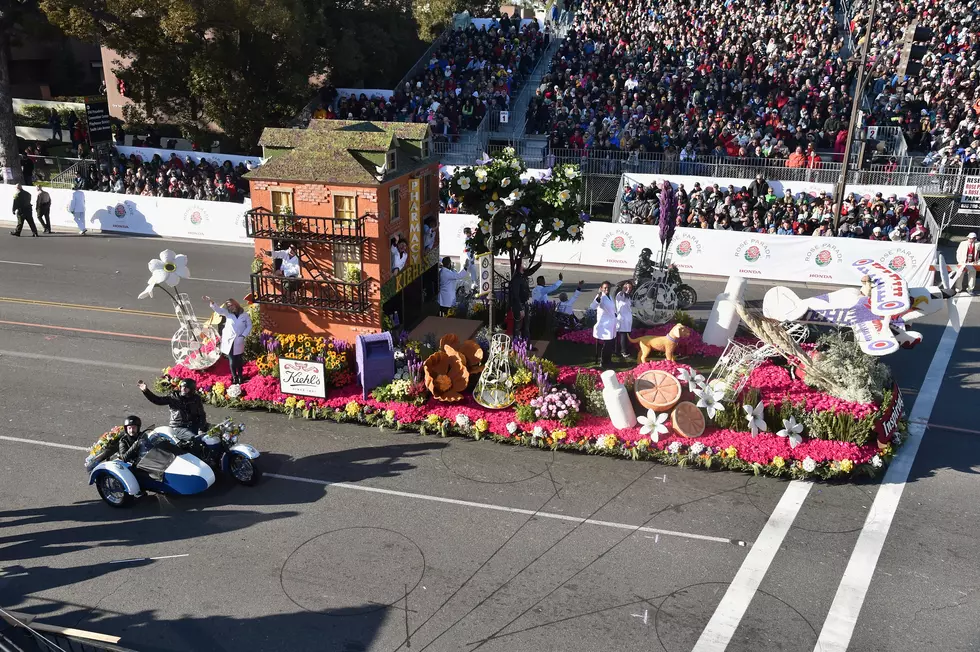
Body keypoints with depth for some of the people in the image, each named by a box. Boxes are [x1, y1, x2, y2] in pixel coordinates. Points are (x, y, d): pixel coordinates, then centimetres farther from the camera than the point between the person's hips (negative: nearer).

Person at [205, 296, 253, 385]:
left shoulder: (245, 315, -3)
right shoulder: (228, 314, 0)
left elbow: (249, 326, 3)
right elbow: (218, 309, -15)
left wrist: (243, 335, -8)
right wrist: (211, 303, -33)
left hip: (239, 341, -1)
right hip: (229, 341, 1)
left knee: (239, 360, 9)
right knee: (232, 361, 2)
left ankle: (240, 377, 23)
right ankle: (234, 378, 14)